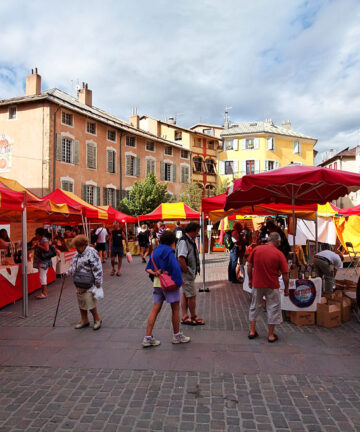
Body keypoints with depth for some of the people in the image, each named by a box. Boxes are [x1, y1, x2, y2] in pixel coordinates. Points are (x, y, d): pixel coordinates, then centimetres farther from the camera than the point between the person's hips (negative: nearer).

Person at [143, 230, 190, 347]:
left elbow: (148, 268, 10)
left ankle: (148, 337, 6)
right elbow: (175, 267, -21)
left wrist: (153, 273, -5)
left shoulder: (155, 251, 11)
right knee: (175, 309, 8)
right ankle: (177, 335, 20)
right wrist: (178, 281, -11)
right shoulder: (169, 252, -12)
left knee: (155, 309, 7)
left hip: (157, 283, 7)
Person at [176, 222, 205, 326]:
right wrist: (186, 271, -21)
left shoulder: (190, 240, 12)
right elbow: (180, 258, -28)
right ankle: (193, 317, 16)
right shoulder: (183, 241, -19)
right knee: (192, 295, 1)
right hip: (186, 273, -10)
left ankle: (185, 317, 22)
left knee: (185, 294, 14)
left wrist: (193, 272, 15)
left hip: (190, 272, 10)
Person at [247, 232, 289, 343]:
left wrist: (250, 280, 14)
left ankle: (252, 331, 24)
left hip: (257, 284, 3)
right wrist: (286, 288, 4)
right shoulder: (279, 254, -12)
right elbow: (285, 274, -9)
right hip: (272, 286, -3)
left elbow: (249, 266, 2)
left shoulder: (256, 249, -4)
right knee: (273, 309, 12)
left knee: (254, 306, 18)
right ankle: (271, 335, 19)